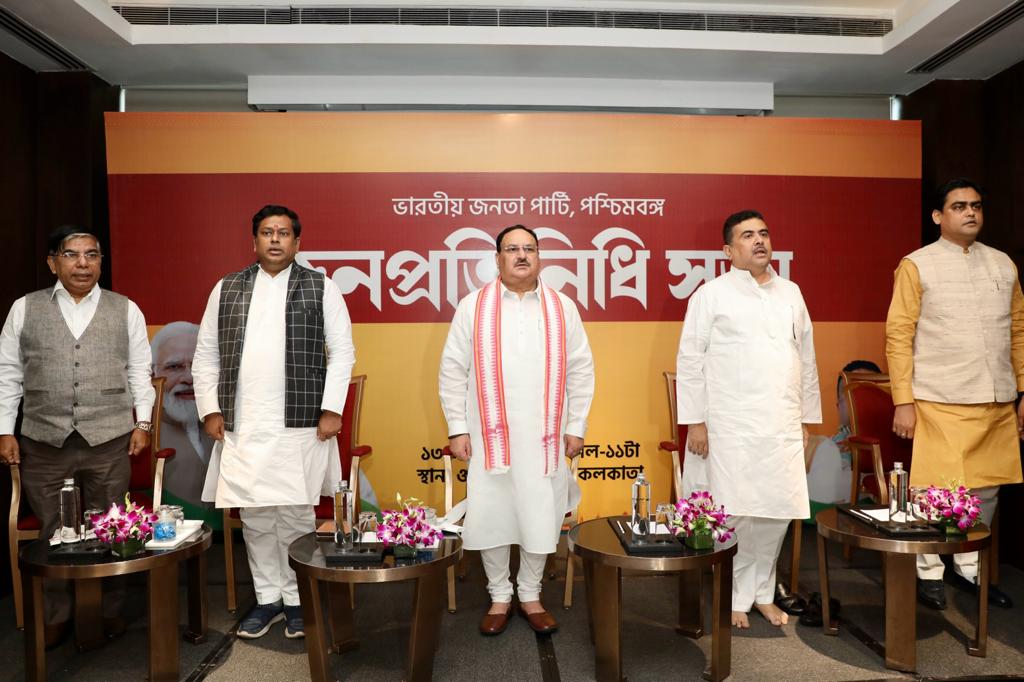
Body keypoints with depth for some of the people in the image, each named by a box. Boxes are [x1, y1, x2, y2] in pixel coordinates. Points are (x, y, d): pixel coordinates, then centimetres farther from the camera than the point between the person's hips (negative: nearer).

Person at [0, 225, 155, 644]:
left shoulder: (125, 310, 5)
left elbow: (139, 371, 7)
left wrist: (142, 423, 2)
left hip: (110, 440, 0)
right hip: (44, 442, 1)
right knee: (52, 532, 9)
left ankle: (109, 611, 23)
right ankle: (55, 616, 25)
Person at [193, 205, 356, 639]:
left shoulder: (321, 288, 5)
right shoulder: (226, 289, 13)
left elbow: (342, 351, 1)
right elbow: (206, 355, 14)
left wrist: (331, 409, -6)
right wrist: (210, 410, 6)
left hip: (300, 425, -3)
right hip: (241, 427, 3)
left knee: (295, 514, 3)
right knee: (254, 517, 9)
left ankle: (297, 599, 20)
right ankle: (267, 598, 25)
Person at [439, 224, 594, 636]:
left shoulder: (562, 308, 5)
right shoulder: (473, 307, 1)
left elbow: (581, 371, 7)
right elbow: (452, 371, 1)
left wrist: (576, 427, 3)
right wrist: (457, 428, -2)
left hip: (544, 436, 1)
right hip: (490, 435, -1)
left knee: (540, 518, 8)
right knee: (490, 517, 7)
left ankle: (531, 595, 28)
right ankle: (499, 597, 26)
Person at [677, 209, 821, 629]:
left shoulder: (790, 293, 14)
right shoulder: (712, 295, -1)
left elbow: (806, 359, 16)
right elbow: (689, 361, -4)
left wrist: (808, 418, 14)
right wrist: (694, 421, -9)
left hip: (782, 428, 5)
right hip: (729, 428, -4)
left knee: (777, 512, 7)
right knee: (733, 513, -1)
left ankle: (762, 593, 26)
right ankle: (732, 597, 18)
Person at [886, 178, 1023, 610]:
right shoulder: (917, 266, -3)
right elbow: (898, 336, -7)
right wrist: (903, 401, -11)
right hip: (941, 402, -5)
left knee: (986, 491, 13)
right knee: (936, 490, 2)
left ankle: (969, 567, 30)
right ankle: (929, 572, 20)